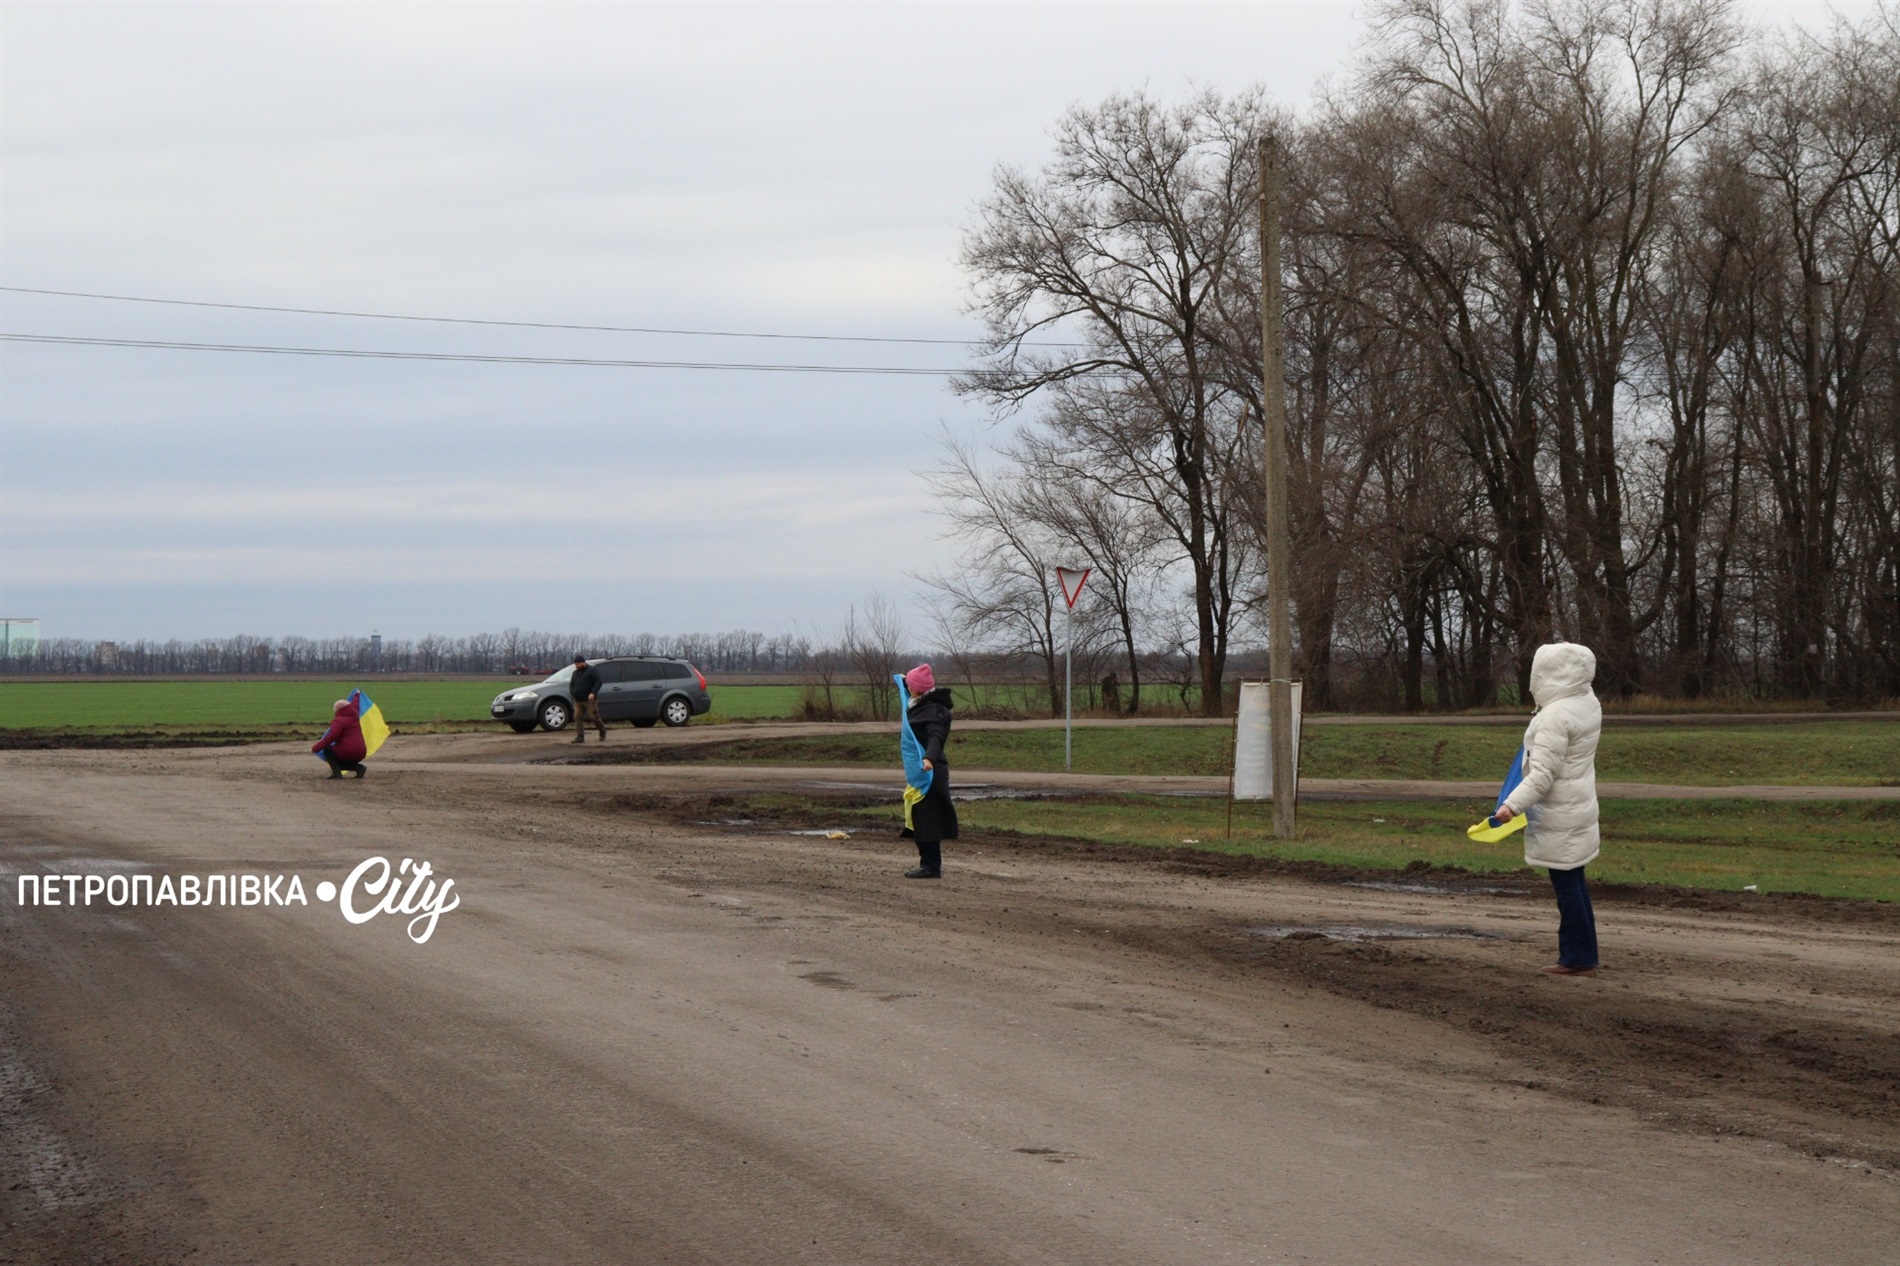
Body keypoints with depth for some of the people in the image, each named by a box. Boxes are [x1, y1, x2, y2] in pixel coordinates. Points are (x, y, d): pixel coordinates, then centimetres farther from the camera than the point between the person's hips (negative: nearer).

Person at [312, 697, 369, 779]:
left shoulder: (339, 721, -13)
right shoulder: (354, 716, 11)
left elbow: (331, 737, -24)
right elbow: (355, 705, 35)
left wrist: (315, 748, -19)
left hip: (347, 753, -8)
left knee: (327, 750, 13)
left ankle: (336, 772, -5)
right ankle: (359, 768, 7)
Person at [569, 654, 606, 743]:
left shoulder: (592, 670, -4)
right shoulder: (576, 673, 18)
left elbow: (598, 682, -10)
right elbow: (571, 684, 25)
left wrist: (593, 693, -21)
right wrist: (573, 692, 6)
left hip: (589, 699, -6)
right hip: (578, 700, 6)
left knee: (595, 717, -4)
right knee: (578, 717, -4)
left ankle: (603, 732, 19)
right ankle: (580, 737, -4)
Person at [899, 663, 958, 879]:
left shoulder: (934, 710, -18)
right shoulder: (920, 705, 12)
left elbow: (935, 737, -34)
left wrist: (929, 758, -53)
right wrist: (903, 681, 53)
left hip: (929, 771, -10)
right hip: (920, 771, 10)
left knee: (926, 818, -8)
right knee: (920, 819, 15)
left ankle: (931, 867, -5)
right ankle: (928, 864, 21)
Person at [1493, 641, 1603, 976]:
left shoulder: (1556, 716, -22)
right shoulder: (1589, 704, 5)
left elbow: (1543, 774, -26)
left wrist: (1513, 804, -29)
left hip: (1559, 816, -10)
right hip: (1580, 808, 10)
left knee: (1567, 885, -3)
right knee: (1574, 883, 16)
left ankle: (1578, 958, 3)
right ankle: (1582, 956, 22)